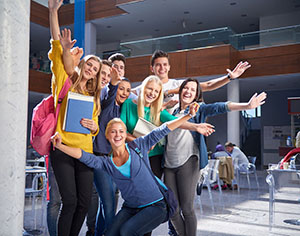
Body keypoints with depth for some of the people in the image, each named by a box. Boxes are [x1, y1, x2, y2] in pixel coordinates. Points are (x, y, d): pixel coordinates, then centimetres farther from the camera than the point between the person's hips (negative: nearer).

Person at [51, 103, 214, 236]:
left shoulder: (138, 146, -1)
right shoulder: (106, 162, 4)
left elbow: (161, 131, -5)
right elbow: (84, 156, -9)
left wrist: (188, 115, -10)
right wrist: (59, 146, -22)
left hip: (156, 205, -3)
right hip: (130, 208, 4)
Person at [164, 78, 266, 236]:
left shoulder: (199, 109, 8)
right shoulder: (173, 112, 18)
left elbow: (220, 107, -9)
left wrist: (247, 106, -23)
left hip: (187, 162, -4)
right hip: (169, 164, 4)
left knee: (187, 208, -4)